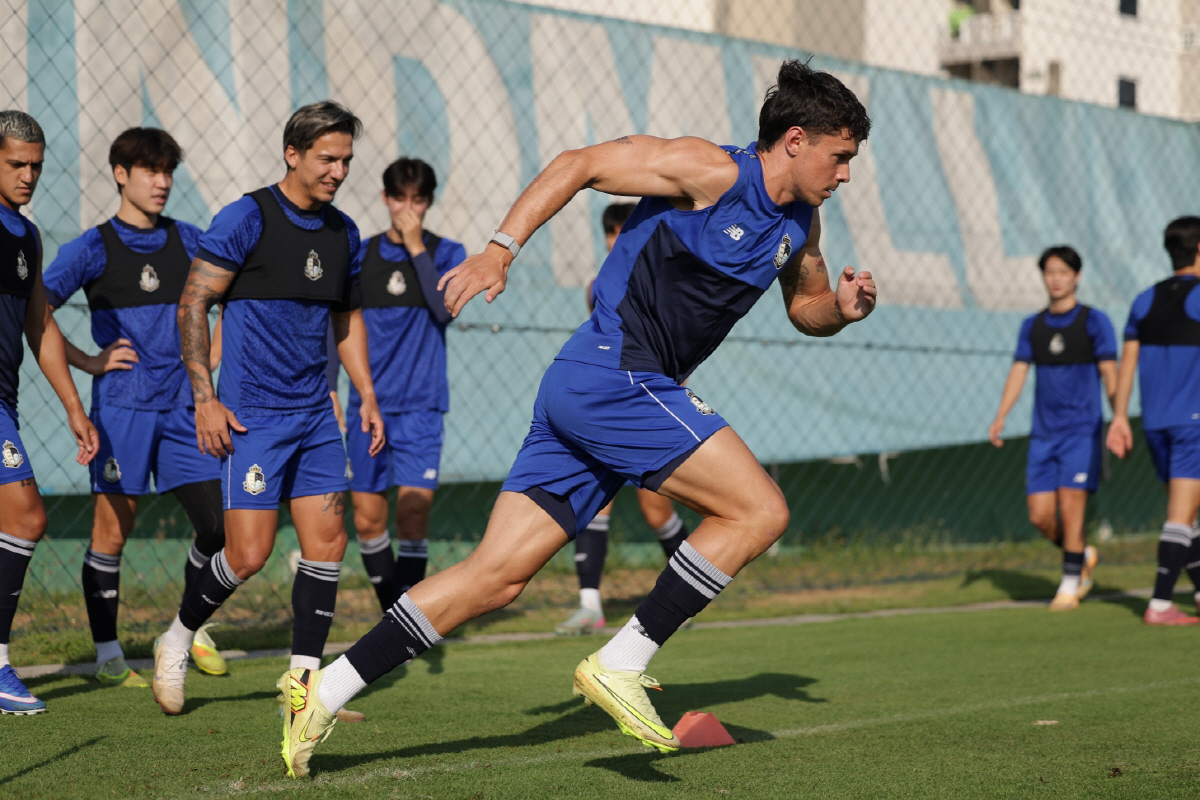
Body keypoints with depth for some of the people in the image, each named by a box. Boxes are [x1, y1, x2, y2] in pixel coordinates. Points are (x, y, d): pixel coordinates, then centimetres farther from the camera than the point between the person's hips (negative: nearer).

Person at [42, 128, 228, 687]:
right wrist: (89, 362, -7)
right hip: (121, 406, -4)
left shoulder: (187, 241, 10)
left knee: (219, 524, 0)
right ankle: (107, 656, 9)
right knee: (112, 530, -1)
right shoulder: (94, 248, -2)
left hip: (183, 406, 4)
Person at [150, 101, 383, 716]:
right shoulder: (246, 219, -10)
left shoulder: (343, 232, 10)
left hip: (314, 413, 7)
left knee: (327, 545, 0)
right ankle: (176, 641, 15)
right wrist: (204, 398, -14)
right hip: (251, 414, -6)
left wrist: (367, 394, 15)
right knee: (248, 553, -10)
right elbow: (193, 302, -9)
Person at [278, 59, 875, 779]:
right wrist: (502, 249, -16)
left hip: (583, 394, 8)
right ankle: (621, 665, -10)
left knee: (497, 577, 2)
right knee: (760, 509, -11)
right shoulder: (711, 172, -9)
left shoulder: (799, 224, 16)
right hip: (616, 375, -8)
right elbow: (582, 164, -7)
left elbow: (806, 308, 32)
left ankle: (324, 688, 2)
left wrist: (842, 308, 8)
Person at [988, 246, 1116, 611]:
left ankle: (1070, 584, 1)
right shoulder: (1032, 326, 11)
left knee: (1070, 507, -11)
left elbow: (1110, 375, -5)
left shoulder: (1094, 321, -2)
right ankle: (1083, 556, 26)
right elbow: (1018, 372, 9)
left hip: (1082, 430, -4)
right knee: (1040, 515, 0)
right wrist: (1000, 417, -4)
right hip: (1043, 433, 4)